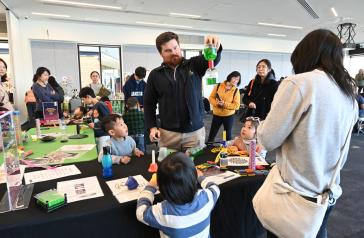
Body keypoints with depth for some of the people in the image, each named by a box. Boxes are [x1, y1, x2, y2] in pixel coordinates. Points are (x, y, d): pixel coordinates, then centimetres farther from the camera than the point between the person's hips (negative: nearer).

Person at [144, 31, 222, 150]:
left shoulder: (194, 65, 1)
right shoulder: (155, 75, 4)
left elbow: (213, 59, -16)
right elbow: (149, 104, 7)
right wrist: (152, 127, -4)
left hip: (195, 131, 0)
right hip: (168, 133, 1)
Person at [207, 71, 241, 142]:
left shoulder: (236, 91, -6)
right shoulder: (218, 86, -2)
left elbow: (236, 105, -12)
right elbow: (211, 97, 1)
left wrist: (224, 104, -22)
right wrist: (216, 103, -19)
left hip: (229, 116, -1)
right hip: (216, 115, 1)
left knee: (228, 135, 13)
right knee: (212, 134, 11)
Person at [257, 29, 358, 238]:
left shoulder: (298, 83, -17)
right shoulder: (350, 94, 7)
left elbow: (268, 140, -14)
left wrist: (262, 126, 5)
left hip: (297, 192, -7)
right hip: (329, 193, 7)